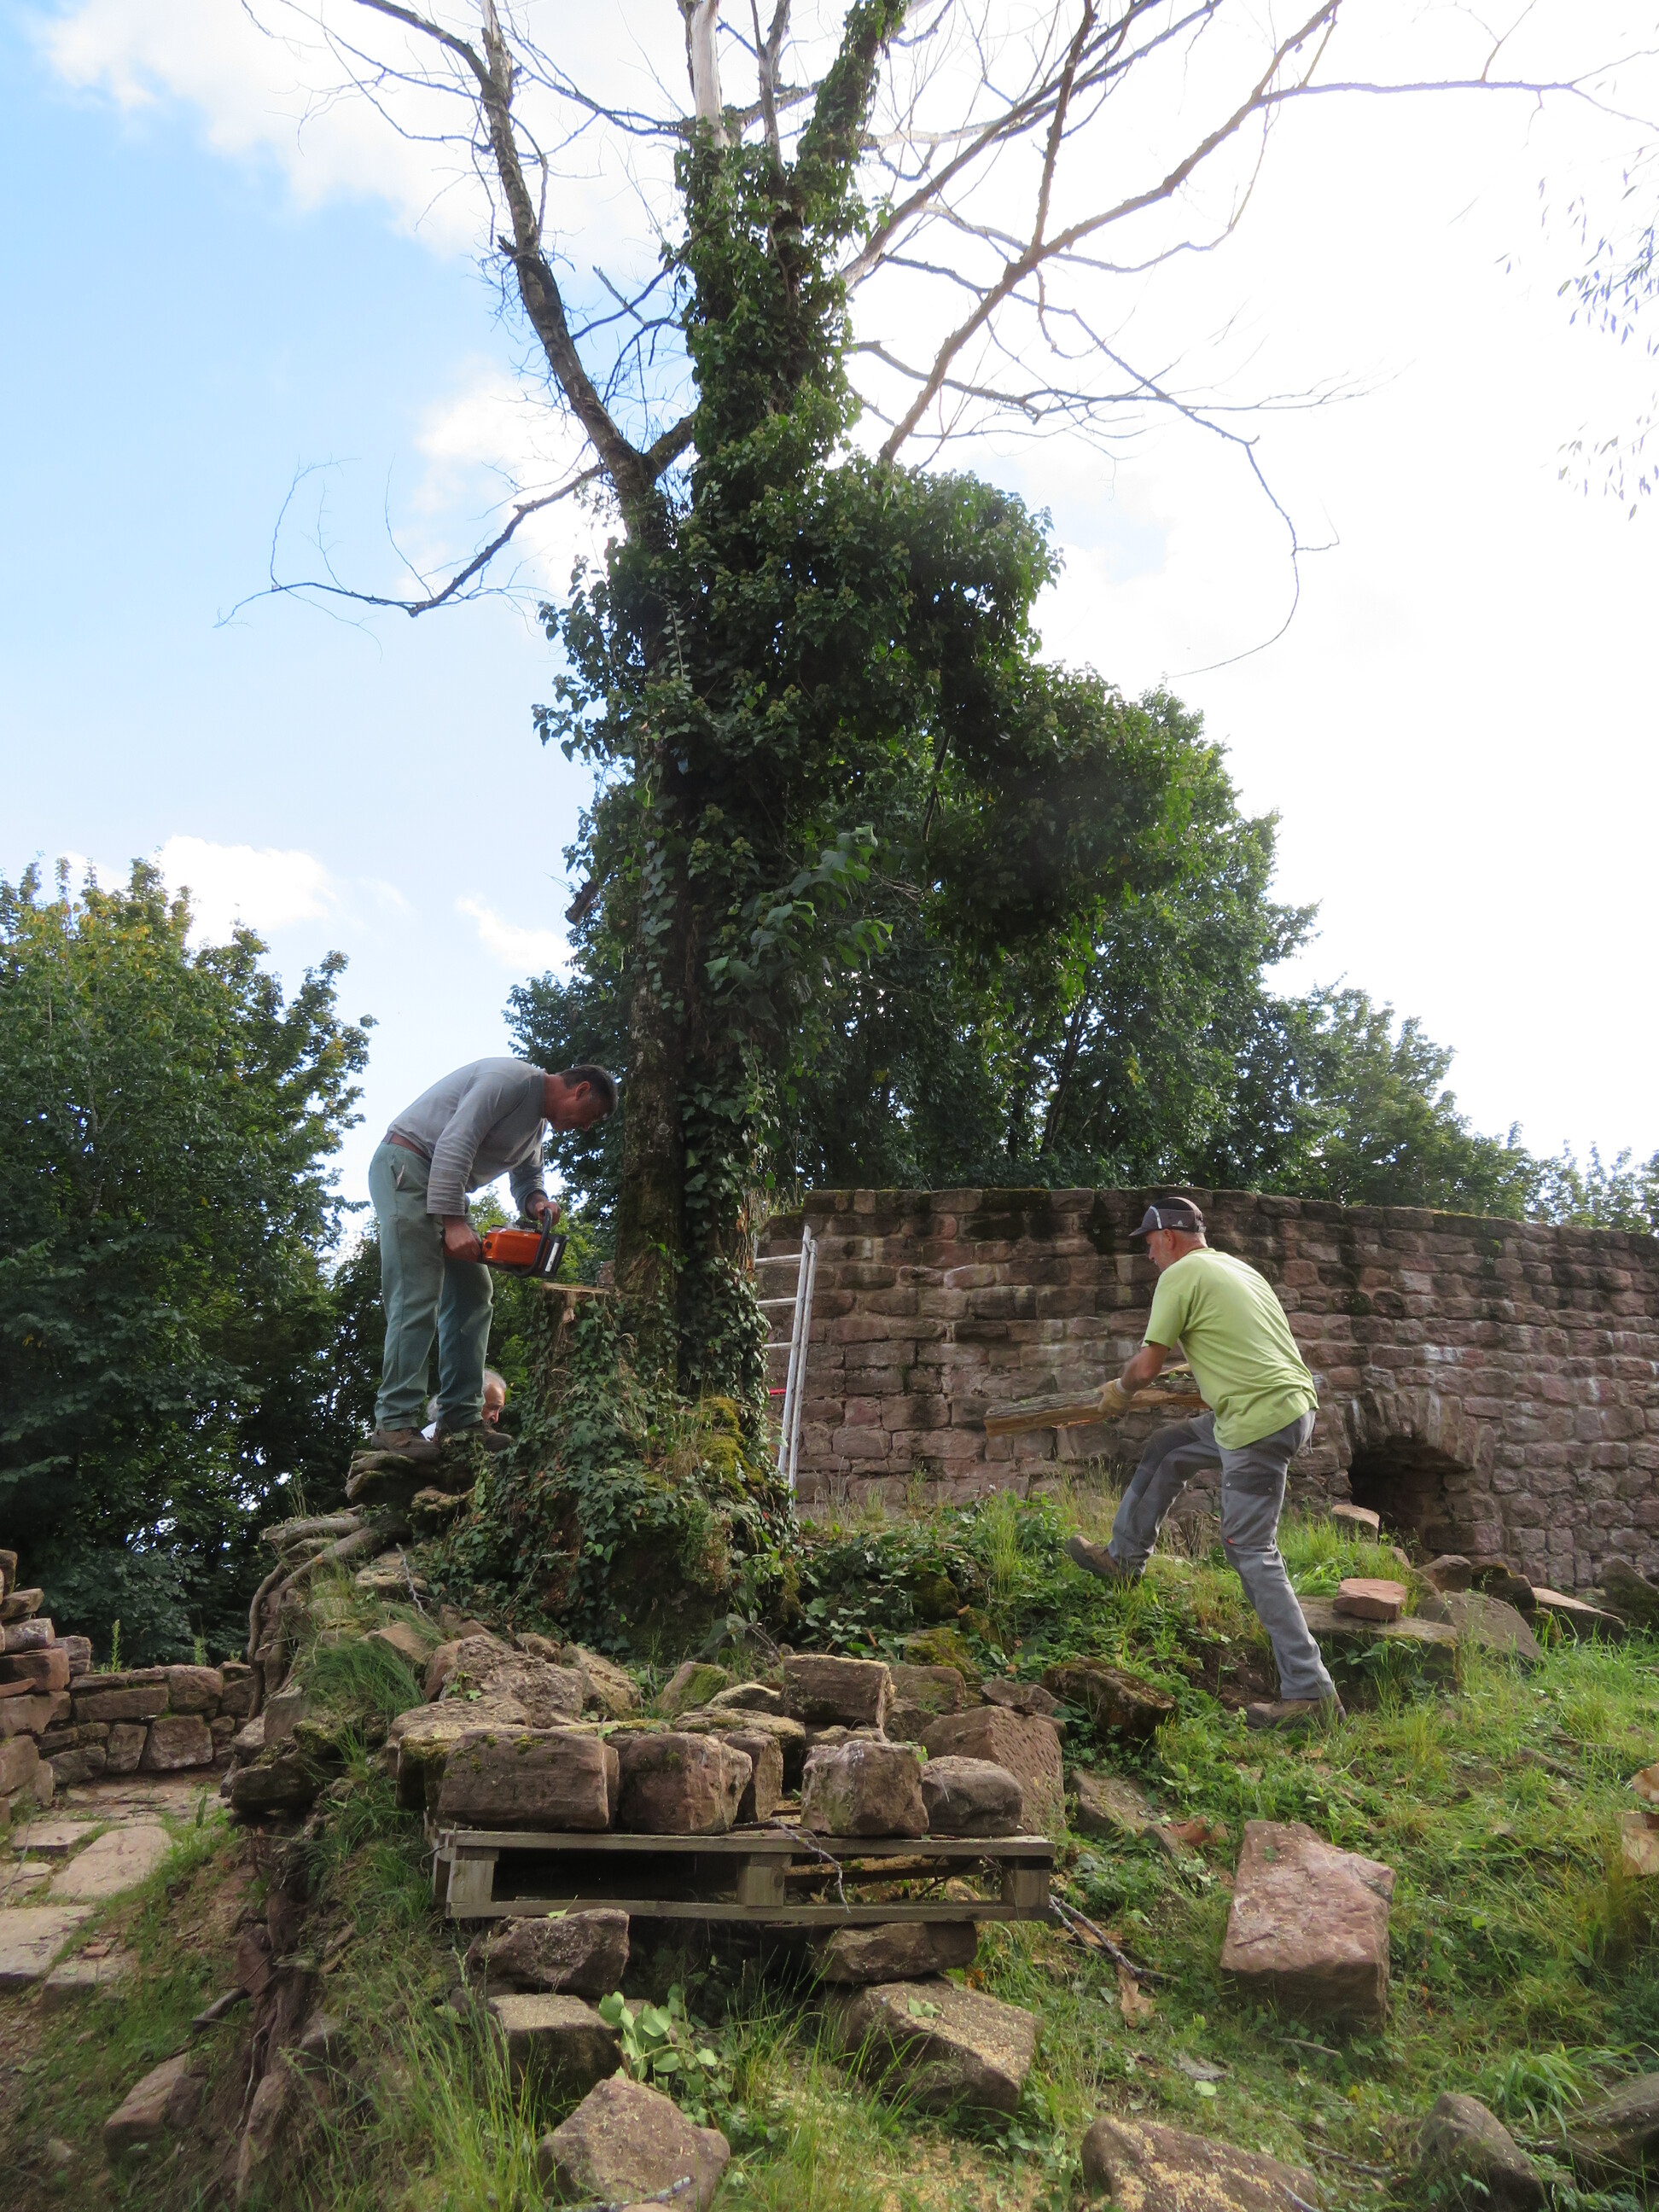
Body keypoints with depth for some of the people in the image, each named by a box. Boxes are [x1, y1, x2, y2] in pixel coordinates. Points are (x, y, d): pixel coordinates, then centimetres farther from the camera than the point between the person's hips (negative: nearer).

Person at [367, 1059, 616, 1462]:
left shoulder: (538, 1120, 16)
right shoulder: (514, 1080, -16)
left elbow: (527, 1176, 19)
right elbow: (456, 1143, -24)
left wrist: (537, 1203, -5)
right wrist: (453, 1222, -27)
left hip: (444, 1190, 11)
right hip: (407, 1165, -11)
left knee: (472, 1296, 5)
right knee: (417, 1299, -16)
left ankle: (460, 1417, 5)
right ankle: (395, 1424, -15)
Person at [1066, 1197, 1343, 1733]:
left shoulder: (1180, 1275, -7)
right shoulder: (1237, 1268, 19)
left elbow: (1145, 1367, -6)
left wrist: (1118, 1393, 14)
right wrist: (1199, 1365, 46)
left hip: (1260, 1418, -10)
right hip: (1292, 1402, 10)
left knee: (1252, 1551, -4)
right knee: (1167, 1449, 21)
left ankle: (1309, 1692, -2)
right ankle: (1124, 1559, 33)